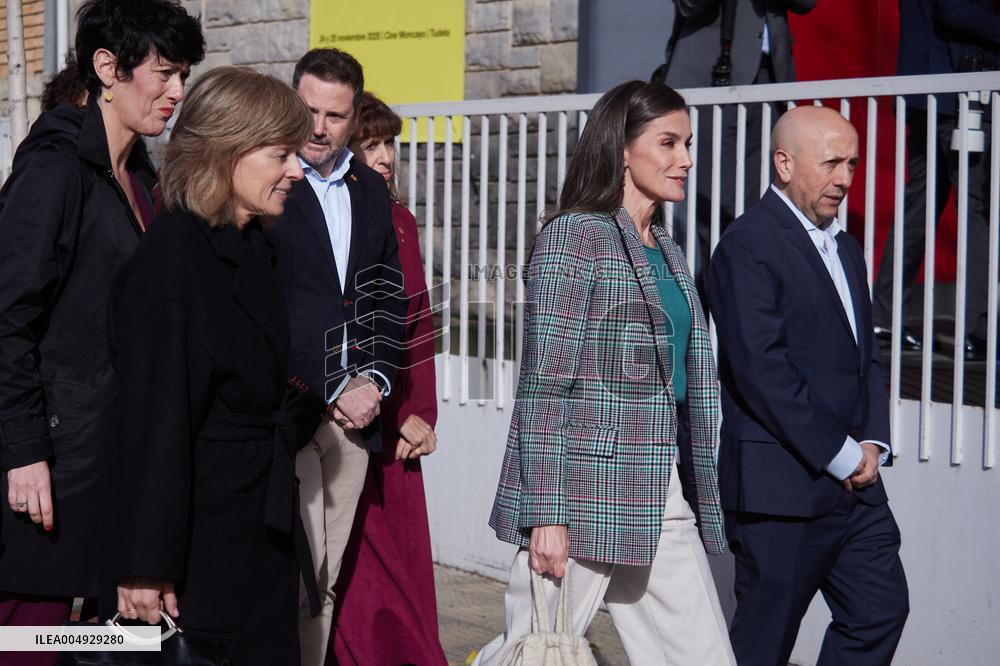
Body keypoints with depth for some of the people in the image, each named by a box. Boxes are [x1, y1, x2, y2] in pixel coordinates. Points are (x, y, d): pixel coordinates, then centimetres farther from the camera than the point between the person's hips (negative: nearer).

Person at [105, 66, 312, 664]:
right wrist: (146, 566, -20)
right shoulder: (171, 260, -17)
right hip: (200, 541, -9)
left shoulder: (258, 250, 11)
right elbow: (153, 419, -20)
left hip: (264, 539, 9)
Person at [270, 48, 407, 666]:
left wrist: (375, 381, 3)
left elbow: (390, 298, 18)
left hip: (355, 408, 6)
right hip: (288, 408, -6)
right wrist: (333, 390, -10)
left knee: (328, 577, 8)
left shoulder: (370, 189, 16)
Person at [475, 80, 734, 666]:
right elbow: (544, 386, -13)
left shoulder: (666, 251, 16)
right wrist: (546, 514, -18)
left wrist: (701, 494, 17)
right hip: (588, 493, -8)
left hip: (662, 500, 8)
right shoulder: (574, 238, -9)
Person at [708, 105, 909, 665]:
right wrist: (842, 454, -16)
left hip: (854, 480, 9)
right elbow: (761, 370, -19)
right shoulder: (749, 247, -12)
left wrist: (873, 442, 2)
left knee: (881, 610, 8)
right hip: (782, 487, -8)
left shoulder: (846, 249, 17)